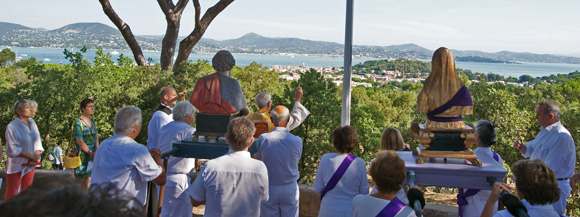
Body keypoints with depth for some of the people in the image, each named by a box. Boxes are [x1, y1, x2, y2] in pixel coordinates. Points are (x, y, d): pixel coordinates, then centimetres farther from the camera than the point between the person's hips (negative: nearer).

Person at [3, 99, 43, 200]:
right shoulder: (12, 126, -15)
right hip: (16, 166, -6)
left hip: (30, 165, 6)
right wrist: (32, 156, -18)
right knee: (12, 192, 2)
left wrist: (35, 158, -9)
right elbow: (14, 150, -18)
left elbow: (37, 143, 5)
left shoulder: (32, 122, 4)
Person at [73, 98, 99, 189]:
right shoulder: (78, 122, -12)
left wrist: (97, 150, -3)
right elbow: (79, 141, -16)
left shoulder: (92, 121, 12)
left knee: (88, 177, 11)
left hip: (92, 154, 7)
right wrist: (91, 153, -13)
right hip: (82, 154, -7)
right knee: (79, 180, -2)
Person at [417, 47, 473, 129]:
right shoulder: (459, 86, -7)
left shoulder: (429, 85, -10)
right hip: (456, 126, 1)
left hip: (433, 126, -1)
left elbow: (421, 109, -4)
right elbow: (466, 110, -2)